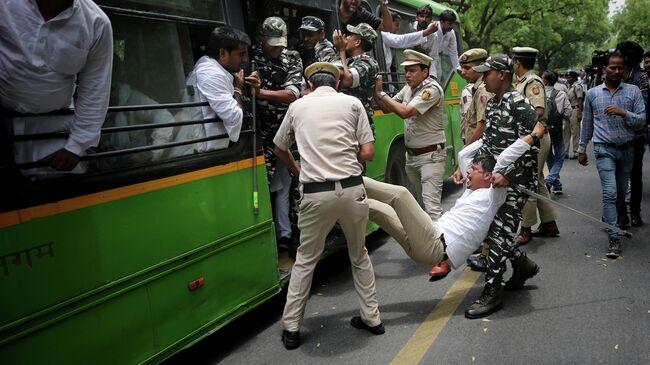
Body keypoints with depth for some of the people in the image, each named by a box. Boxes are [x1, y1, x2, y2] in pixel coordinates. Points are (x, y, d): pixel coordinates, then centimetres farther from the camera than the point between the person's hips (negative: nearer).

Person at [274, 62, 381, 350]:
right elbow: (368, 153, 2)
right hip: (352, 189, 0)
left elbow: (279, 149, 25)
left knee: (305, 260, 14)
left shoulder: (297, 106, 11)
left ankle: (291, 329, 19)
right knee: (359, 256, 20)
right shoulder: (352, 103, 7)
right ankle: (371, 318, 28)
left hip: (315, 194, 0)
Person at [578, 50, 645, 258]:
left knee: (621, 192, 15)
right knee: (610, 193, -12)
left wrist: (624, 113, -20)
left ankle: (609, 217, 40)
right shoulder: (592, 94, 3)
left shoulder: (633, 91, 3)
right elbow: (587, 123, 11)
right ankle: (614, 239, -10)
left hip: (627, 149, 2)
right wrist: (582, 149, 13)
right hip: (605, 149, -2)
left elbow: (642, 119, -2)